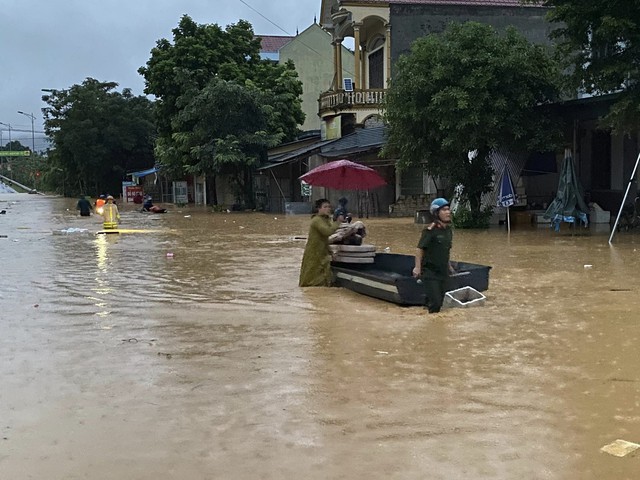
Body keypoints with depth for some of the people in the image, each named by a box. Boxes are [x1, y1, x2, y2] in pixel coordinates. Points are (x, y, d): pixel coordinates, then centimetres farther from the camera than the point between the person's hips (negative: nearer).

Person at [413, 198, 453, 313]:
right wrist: (417, 267, -21)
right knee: (435, 302, -11)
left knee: (440, 302, 13)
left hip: (443, 272, 7)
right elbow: (420, 248, -17)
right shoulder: (431, 230, -16)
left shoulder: (448, 230, 6)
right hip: (430, 272, -7)